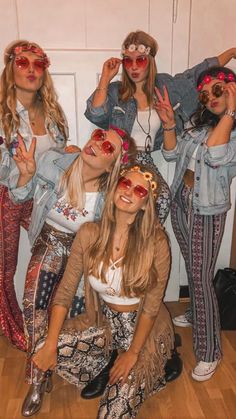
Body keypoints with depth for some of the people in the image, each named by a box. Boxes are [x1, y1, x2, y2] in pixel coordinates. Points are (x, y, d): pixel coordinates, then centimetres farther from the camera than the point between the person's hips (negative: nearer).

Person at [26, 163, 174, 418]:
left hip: (143, 326, -3)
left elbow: (151, 306, -14)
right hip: (103, 321, 4)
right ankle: (107, 363, 13)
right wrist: (50, 344, -16)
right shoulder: (89, 234, -13)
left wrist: (132, 353, -16)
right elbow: (65, 291, -10)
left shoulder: (156, 242, -21)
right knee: (43, 351, -13)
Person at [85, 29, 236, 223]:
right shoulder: (115, 91, 1)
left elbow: (201, 72, 16)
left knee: (163, 198, -23)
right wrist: (105, 78, -11)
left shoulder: (165, 86, 8)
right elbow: (95, 114, -16)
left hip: (145, 160, 3)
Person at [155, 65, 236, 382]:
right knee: (192, 269, 21)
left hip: (207, 212, -6)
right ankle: (196, 315, 45)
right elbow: (172, 154, 8)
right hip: (180, 202, 6)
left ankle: (209, 352, 10)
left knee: (202, 278, -4)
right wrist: (169, 124, -7)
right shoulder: (199, 121, 8)